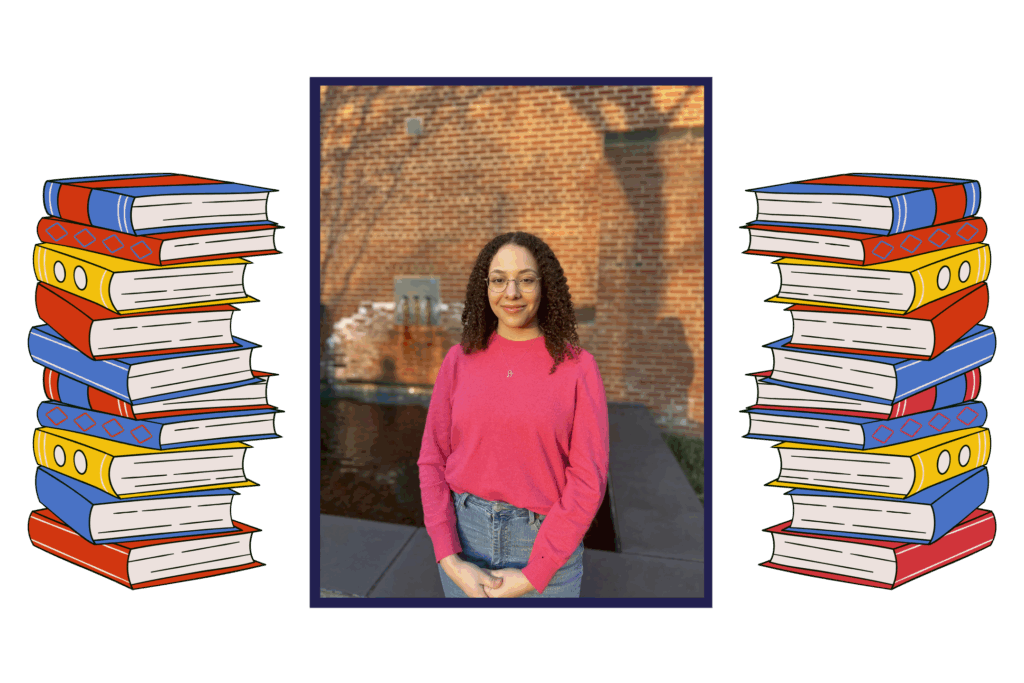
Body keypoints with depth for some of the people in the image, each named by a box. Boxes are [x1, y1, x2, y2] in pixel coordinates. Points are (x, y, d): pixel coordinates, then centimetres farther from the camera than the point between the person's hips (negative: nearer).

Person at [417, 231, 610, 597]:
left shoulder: (577, 366, -10)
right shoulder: (459, 360, -2)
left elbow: (588, 478, -11)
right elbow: (433, 459, -1)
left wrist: (531, 578, -14)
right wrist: (451, 562, -11)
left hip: (545, 543, -2)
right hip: (464, 534, 2)